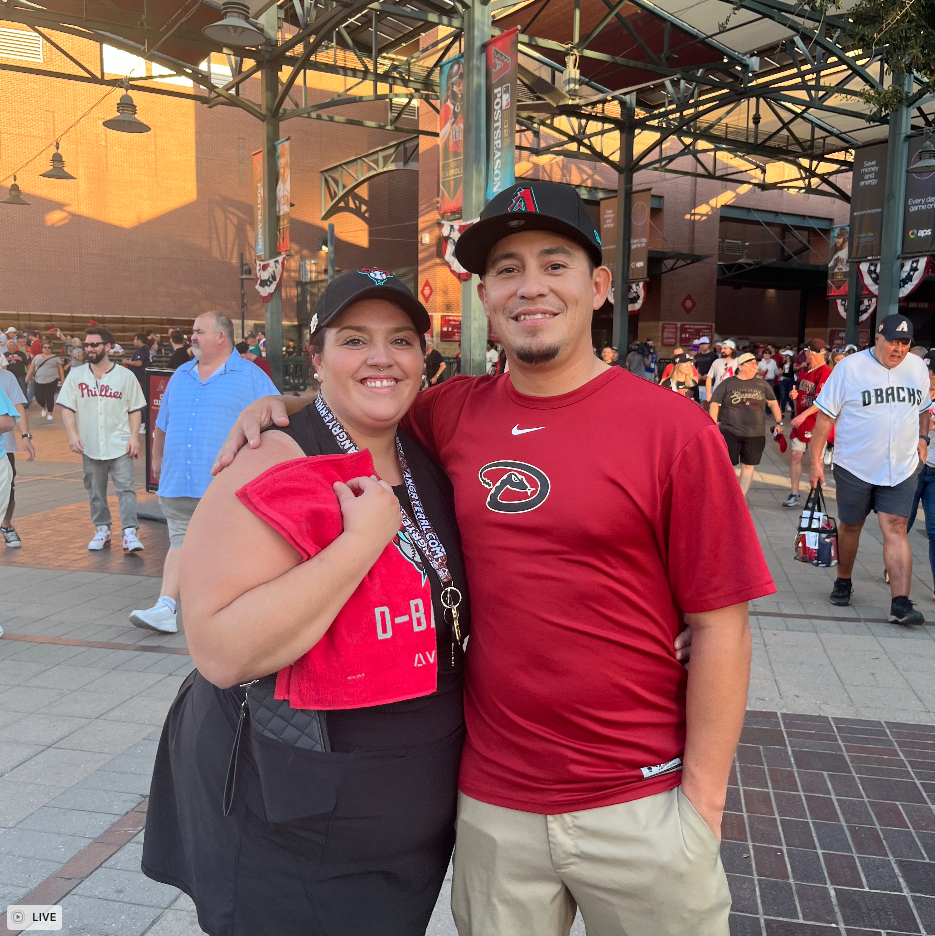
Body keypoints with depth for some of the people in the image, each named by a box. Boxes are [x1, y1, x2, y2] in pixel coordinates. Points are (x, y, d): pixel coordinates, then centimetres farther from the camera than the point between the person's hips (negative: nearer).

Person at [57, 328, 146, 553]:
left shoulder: (125, 376, -1)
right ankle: (102, 530, 26)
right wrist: (72, 433, -8)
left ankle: (130, 533, -8)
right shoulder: (76, 375, 3)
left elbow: (135, 409, 2)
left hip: (120, 445, -2)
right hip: (90, 446, 3)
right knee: (95, 491, 12)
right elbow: (67, 407, 4)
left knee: (125, 488, -8)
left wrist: (134, 437, -6)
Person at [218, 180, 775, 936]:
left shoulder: (671, 427, -10)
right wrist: (278, 404, -1)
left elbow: (719, 625, -8)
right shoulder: (456, 414, -1)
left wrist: (702, 799, -9)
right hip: (492, 803, 3)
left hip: (640, 805, -2)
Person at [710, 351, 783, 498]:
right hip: (729, 432, -3)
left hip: (755, 434, 3)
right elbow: (714, 404, 0)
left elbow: (773, 403, 16)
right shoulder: (727, 384, 1)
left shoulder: (762, 384, 9)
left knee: (748, 466, 7)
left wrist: (779, 422, 6)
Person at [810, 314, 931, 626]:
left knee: (896, 529, -6)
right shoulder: (849, 367, -9)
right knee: (850, 526, 12)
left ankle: (900, 604, -9)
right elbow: (825, 415, -8)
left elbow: (923, 407, 23)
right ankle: (843, 582, 34)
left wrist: (922, 438, 8)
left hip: (901, 469, 2)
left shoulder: (918, 367, 5)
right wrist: (815, 461, -10)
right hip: (854, 466, -2)